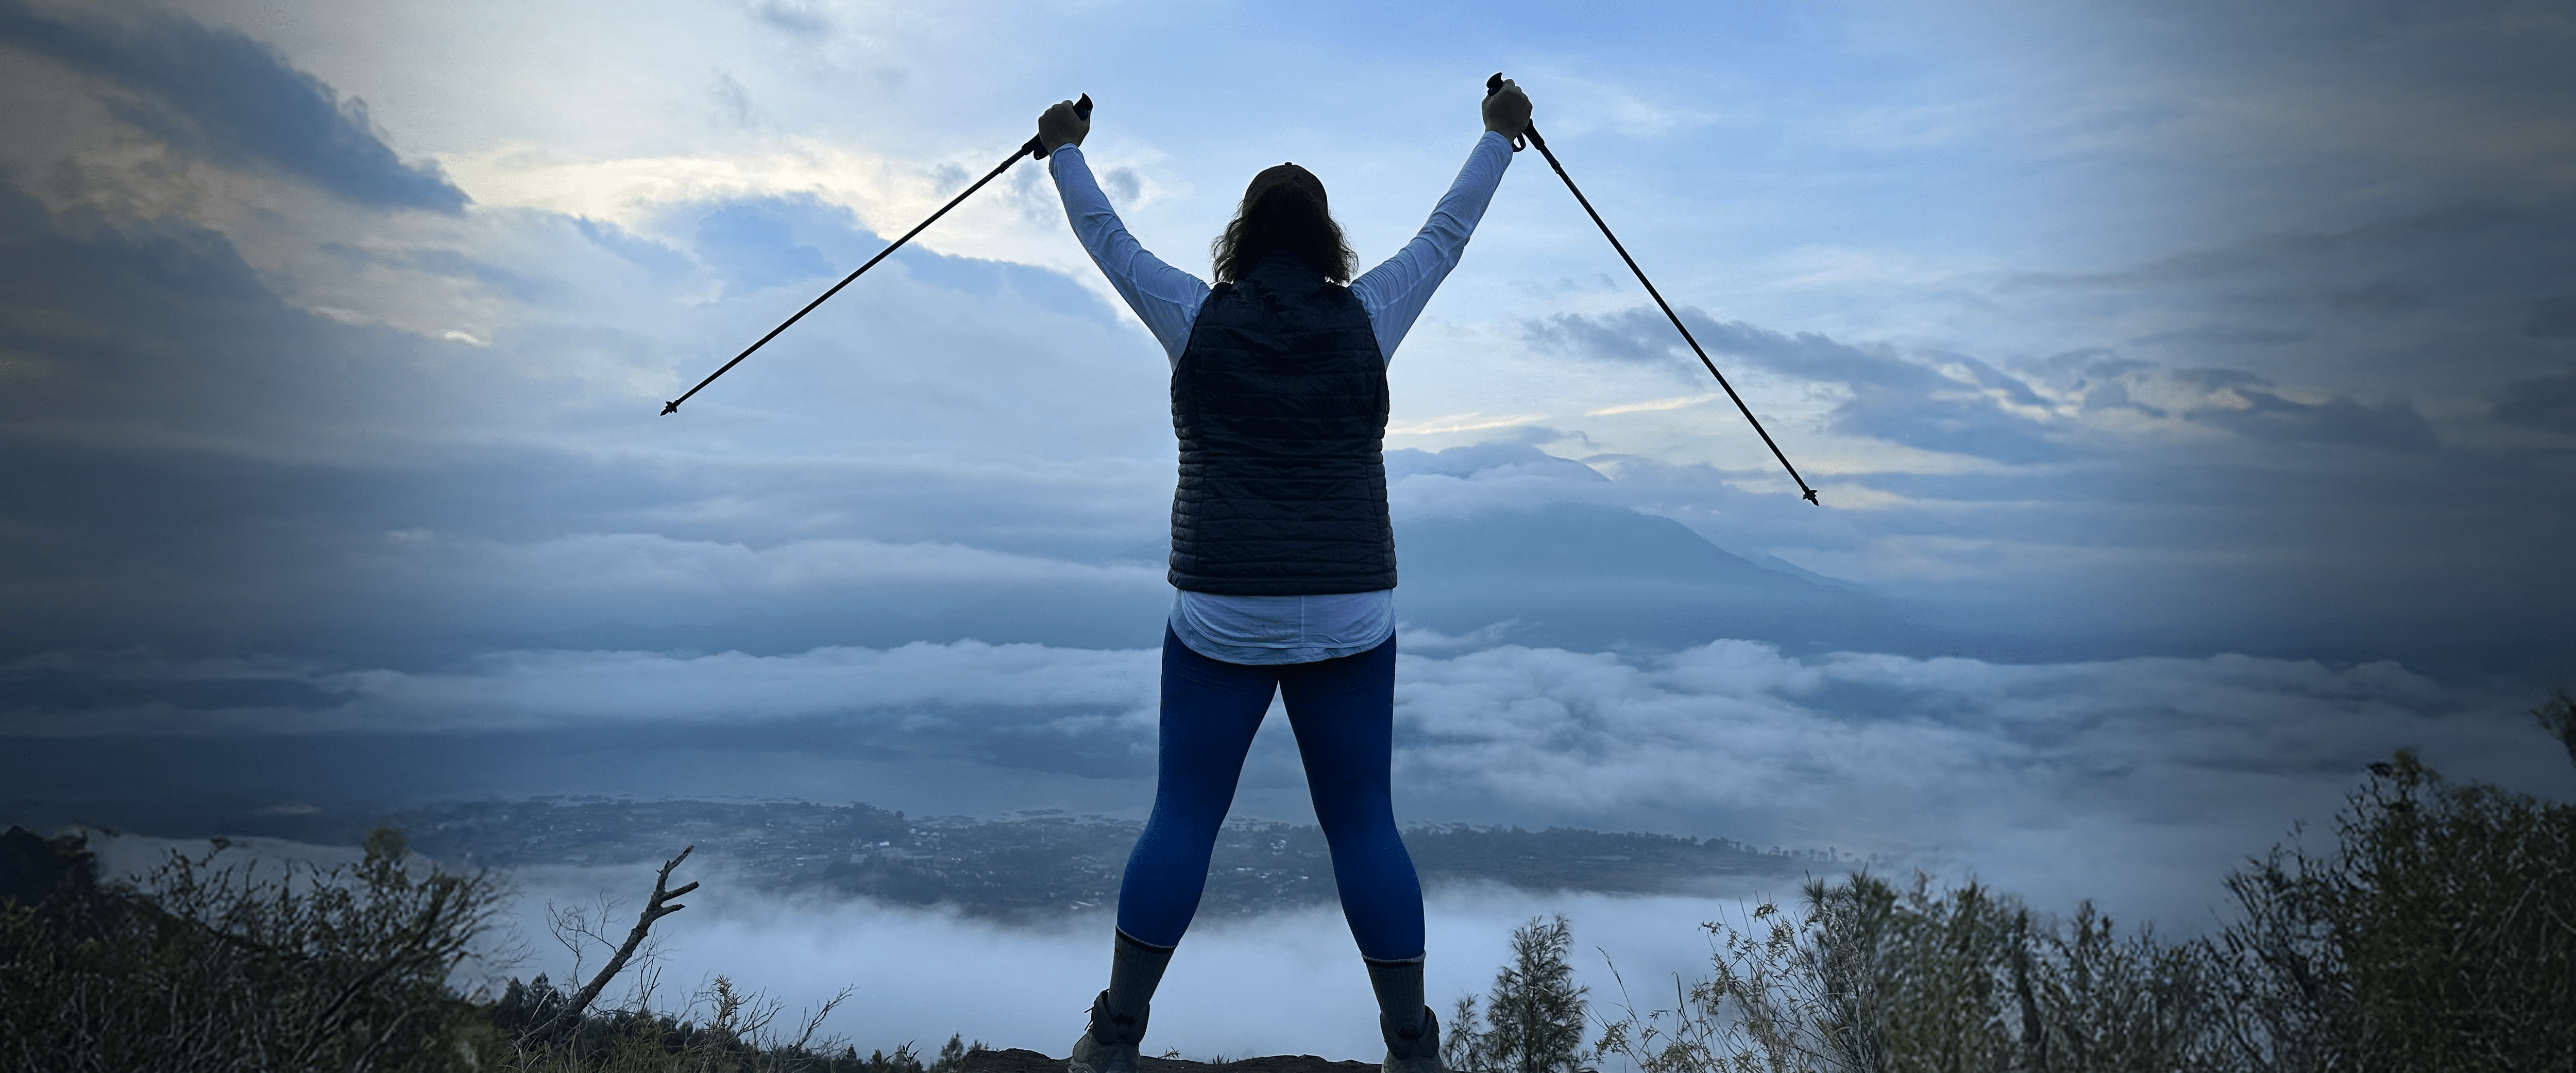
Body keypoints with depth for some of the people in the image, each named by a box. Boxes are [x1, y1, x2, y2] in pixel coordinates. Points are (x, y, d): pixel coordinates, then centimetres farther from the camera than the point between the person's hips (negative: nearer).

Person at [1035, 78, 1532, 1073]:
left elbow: (1108, 238, 14)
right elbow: (1445, 234, 15)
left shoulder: (1198, 320, 0)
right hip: (1351, 619, 1)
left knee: (1182, 820, 7)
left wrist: (1064, 150, 31)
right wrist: (1499, 135, 29)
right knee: (1364, 825, 7)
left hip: (1220, 618, -1)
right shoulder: (1365, 319, 2)